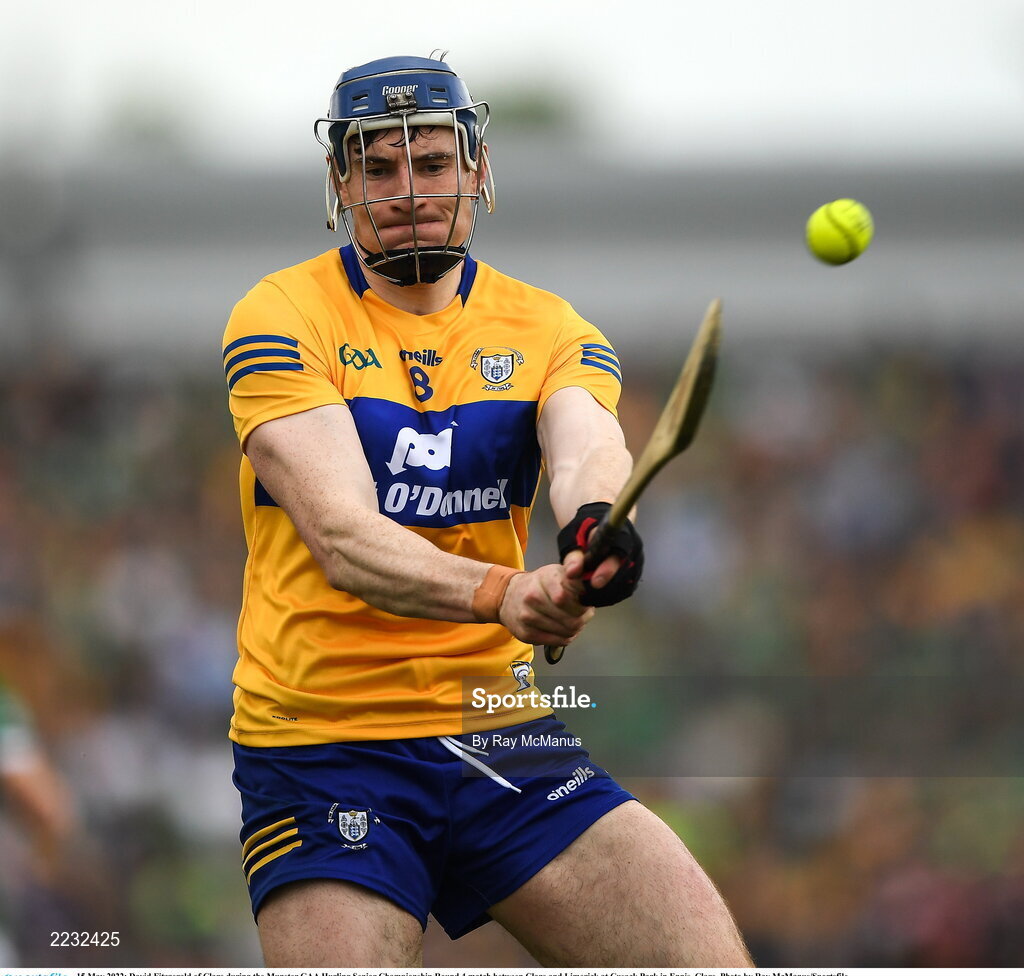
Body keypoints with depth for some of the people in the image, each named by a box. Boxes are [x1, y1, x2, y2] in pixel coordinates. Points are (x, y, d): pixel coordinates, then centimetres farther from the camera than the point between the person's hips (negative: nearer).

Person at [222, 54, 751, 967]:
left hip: (501, 733, 3)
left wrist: (595, 522, -39)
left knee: (712, 958, -13)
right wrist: (501, 595, -36)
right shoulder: (283, 317, -4)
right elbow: (341, 536, -18)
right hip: (321, 745, -3)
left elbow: (587, 450, -14)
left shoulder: (547, 328, 8)